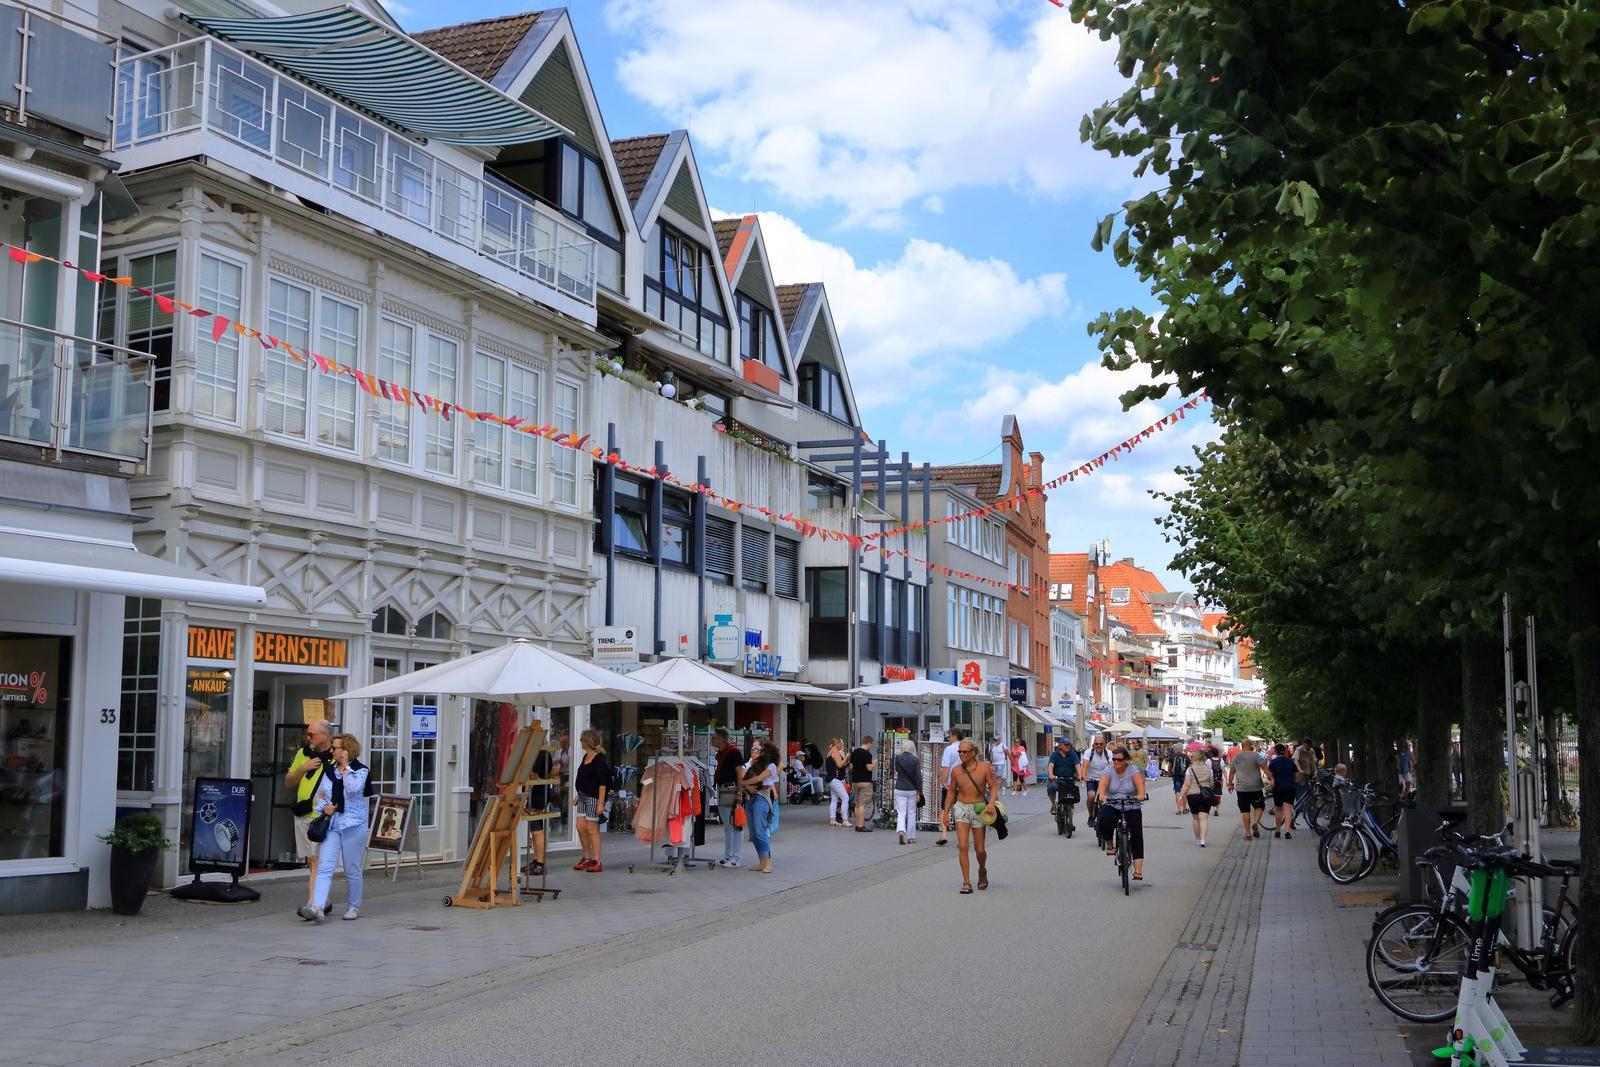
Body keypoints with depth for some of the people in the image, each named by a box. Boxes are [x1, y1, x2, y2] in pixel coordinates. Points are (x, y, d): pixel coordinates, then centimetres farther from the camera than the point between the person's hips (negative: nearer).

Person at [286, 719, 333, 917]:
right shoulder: (303, 753, 13)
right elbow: (289, 782, 16)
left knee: (317, 860, -13)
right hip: (302, 816, 7)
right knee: (311, 862, 12)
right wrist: (303, 768, -3)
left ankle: (311, 904, -17)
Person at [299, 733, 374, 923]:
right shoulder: (329, 771, 12)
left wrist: (346, 767, -13)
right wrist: (324, 806, -5)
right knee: (324, 866, -9)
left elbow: (353, 789, -21)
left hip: (353, 825, -4)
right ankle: (317, 907, -18)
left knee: (352, 869, 5)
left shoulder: (361, 770, -3)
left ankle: (353, 906, 21)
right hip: (331, 824, 4)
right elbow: (320, 794, 16)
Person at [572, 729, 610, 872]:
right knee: (580, 827, 7)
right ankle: (587, 858, 20)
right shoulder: (585, 757, 14)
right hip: (583, 797, 9)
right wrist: (577, 796, 22)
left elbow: (603, 783, -18)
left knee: (592, 829, -4)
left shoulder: (600, 759, -14)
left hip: (594, 798, -9)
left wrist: (601, 802, -21)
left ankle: (596, 861, 4)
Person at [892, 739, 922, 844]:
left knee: (901, 812, 2)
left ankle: (901, 830, -23)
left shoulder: (898, 758, -4)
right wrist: (919, 792, -3)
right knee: (911, 813, 11)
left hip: (899, 789, 1)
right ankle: (911, 837, 15)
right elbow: (918, 777, -8)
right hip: (912, 790, -1)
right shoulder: (915, 760, -9)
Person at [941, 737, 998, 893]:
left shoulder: (984, 768, -6)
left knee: (979, 849, 6)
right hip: (961, 808, 1)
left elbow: (993, 787, -2)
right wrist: (946, 812, 10)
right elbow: (951, 791, 12)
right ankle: (966, 882, -8)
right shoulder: (956, 770, 1)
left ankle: (982, 871, 38)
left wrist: (992, 802, -21)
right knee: (962, 846, -12)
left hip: (979, 808, -1)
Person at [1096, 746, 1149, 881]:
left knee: (1137, 833, -12)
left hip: (1132, 807, -1)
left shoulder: (1133, 771, -4)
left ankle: (1138, 869, -12)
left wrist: (1141, 794, -43)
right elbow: (1103, 783, -18)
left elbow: (1140, 783, -22)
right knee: (1104, 822, -28)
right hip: (1112, 806, 1)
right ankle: (1109, 845, 2)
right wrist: (1102, 795, -39)